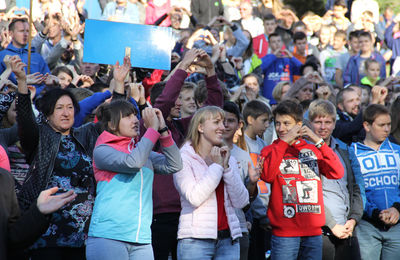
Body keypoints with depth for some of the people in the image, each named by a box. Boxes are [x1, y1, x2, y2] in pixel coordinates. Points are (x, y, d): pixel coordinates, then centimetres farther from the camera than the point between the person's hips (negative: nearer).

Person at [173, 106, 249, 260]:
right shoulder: (184, 158, -1)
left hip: (228, 239, 5)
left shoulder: (228, 158, 14)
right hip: (196, 240, -5)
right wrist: (217, 166, -8)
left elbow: (241, 202, 5)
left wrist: (227, 167, -3)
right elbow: (194, 198, -16)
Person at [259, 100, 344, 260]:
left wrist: (318, 142, -10)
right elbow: (267, 175, -14)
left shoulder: (313, 150, 14)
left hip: (313, 231, 3)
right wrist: (284, 142, -13)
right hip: (284, 232, -3)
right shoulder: (271, 150, 7)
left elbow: (337, 173, -1)